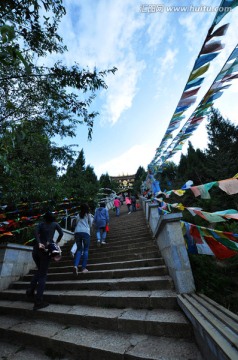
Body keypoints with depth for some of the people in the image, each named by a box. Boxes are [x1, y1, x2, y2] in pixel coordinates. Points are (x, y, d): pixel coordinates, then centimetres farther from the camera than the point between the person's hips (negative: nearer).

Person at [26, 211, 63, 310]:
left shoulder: (40, 224, 13)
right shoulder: (55, 224, 8)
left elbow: (35, 232, -7)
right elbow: (61, 233, -2)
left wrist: (39, 243, -16)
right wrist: (56, 242, 13)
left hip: (36, 249, 4)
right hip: (45, 250, -3)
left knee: (39, 270, 26)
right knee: (43, 274, 3)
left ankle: (30, 290, 12)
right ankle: (38, 301, 2)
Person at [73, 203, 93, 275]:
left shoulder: (78, 215, 17)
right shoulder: (89, 215, 9)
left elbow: (76, 223, 17)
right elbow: (90, 225, 14)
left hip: (77, 232, 3)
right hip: (85, 232, -3)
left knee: (79, 249, 13)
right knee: (86, 250, 8)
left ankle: (75, 265, -4)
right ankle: (84, 268, 8)